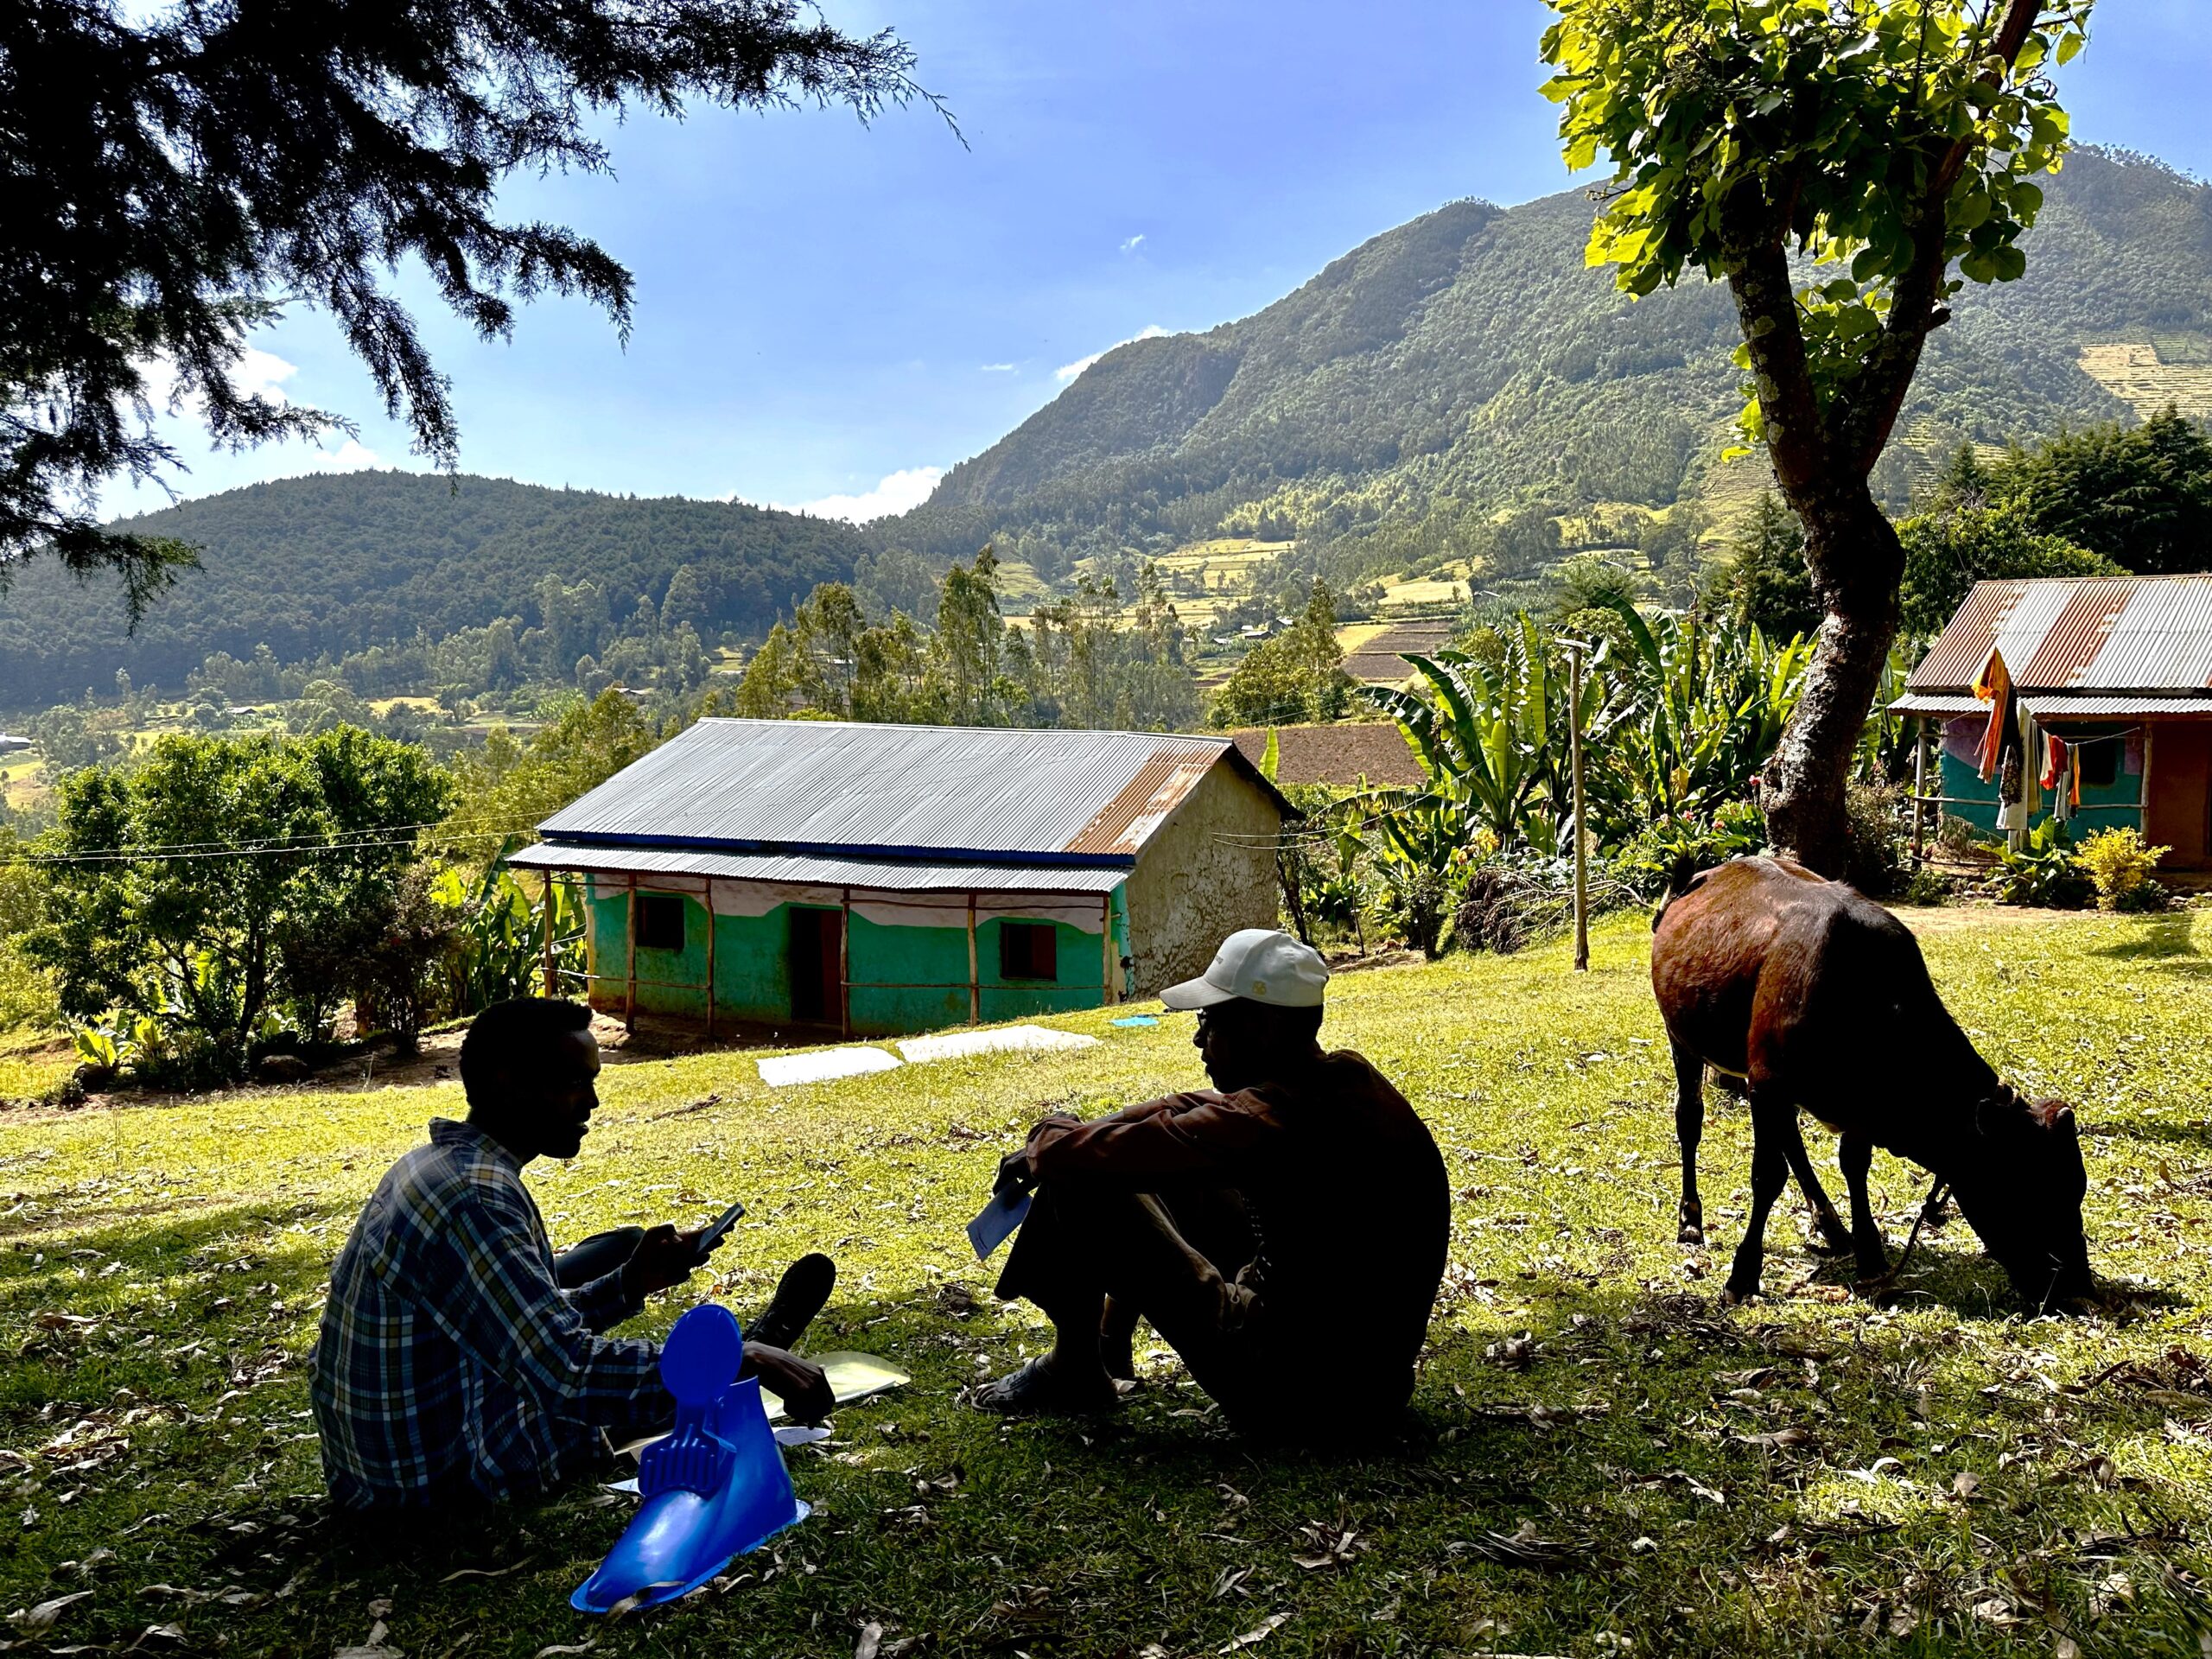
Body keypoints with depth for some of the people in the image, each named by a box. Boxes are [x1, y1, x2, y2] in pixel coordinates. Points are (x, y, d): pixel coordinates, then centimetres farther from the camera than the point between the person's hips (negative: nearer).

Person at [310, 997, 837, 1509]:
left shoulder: (437, 1165, 3)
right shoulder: (472, 1200, -28)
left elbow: (529, 1328, 12)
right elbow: (567, 1374, -34)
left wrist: (629, 1285, 0)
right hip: (448, 1477, -9)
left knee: (624, 1247, 18)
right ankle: (757, 1347, 33)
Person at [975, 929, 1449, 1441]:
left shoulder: (1271, 1121, -26)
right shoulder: (1351, 1079, 2)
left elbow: (1122, 1152, -20)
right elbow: (1195, 1111, 12)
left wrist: (1044, 1149, 2)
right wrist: (1073, 1134, 8)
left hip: (1292, 1397, -9)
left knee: (1084, 1184, -7)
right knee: (1177, 1168, 20)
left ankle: (1075, 1372, 14)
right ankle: (1110, 1337, 36)